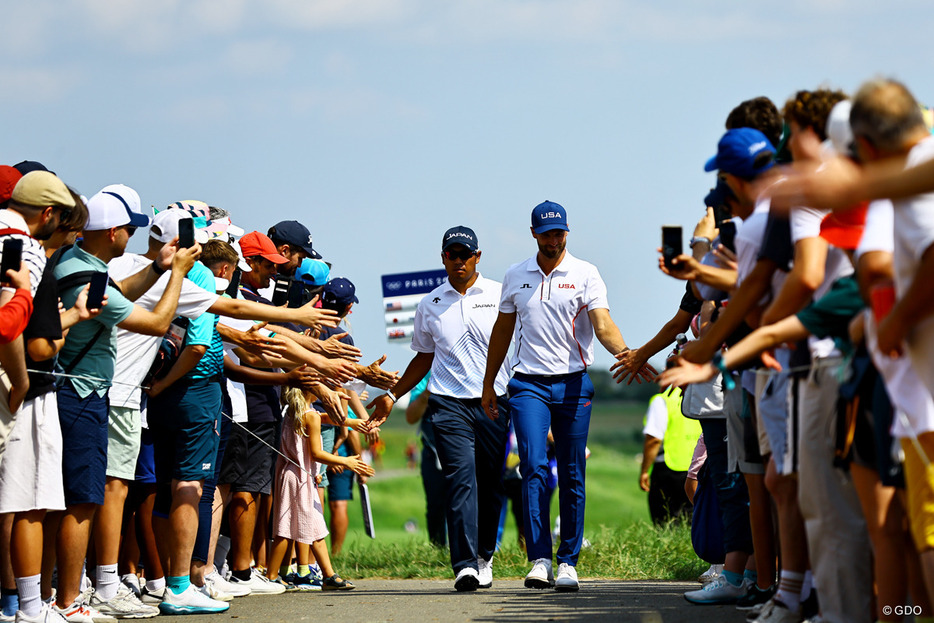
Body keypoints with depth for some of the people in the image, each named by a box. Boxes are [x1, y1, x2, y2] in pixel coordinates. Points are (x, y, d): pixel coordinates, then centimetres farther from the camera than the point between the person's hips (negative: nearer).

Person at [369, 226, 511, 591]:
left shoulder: (499, 295, 7)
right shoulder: (431, 304, 15)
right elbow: (424, 357, 24)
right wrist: (392, 395, 20)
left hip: (494, 400, 0)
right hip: (448, 402, 0)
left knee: (490, 484, 2)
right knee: (461, 479, -13)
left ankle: (484, 558, 19)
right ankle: (465, 565, -20)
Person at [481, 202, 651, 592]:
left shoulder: (585, 274, 1)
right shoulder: (515, 276, 10)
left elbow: (602, 322, -12)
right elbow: (503, 329, 19)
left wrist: (623, 352, -32)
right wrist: (488, 383, 20)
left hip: (573, 384, -1)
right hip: (528, 384, 1)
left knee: (572, 476, 1)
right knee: (534, 467, -13)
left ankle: (568, 562, 7)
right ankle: (539, 559, -16)